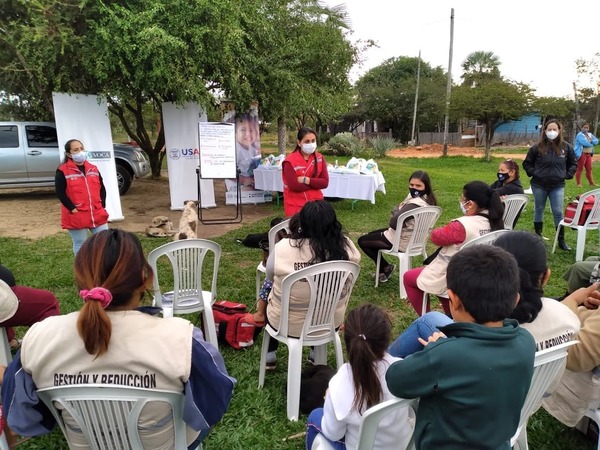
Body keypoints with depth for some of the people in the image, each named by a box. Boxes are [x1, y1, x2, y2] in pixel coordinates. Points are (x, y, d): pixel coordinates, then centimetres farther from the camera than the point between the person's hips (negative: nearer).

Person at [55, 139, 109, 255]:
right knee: (80, 245, 6)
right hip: (76, 216, -4)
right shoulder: (62, 171, -6)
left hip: (97, 214, 5)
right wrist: (73, 209, -15)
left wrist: (102, 205, 2)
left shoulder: (93, 169, 10)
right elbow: (60, 193, -11)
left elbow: (102, 188, 12)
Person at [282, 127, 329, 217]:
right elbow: (294, 186, -19)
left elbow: (325, 182, -4)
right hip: (295, 206, -4)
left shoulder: (320, 158, 4)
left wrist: (306, 180, -17)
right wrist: (315, 183, -11)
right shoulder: (290, 161, -11)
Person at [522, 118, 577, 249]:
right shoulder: (537, 147, -7)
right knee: (538, 210, 11)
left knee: (558, 212, 1)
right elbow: (527, 163, 6)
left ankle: (561, 240, 10)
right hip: (539, 185, -1)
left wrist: (567, 175, 1)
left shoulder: (566, 147, -1)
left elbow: (573, 164, 14)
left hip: (557, 186, 1)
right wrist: (534, 173, -5)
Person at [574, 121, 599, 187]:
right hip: (581, 154, -8)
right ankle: (578, 183, -2)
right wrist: (592, 143, -1)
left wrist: (591, 141, -13)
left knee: (589, 169, 10)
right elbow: (585, 143, -21)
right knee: (580, 169, -5)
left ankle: (591, 183, 15)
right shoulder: (580, 135, -9)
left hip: (588, 154, 8)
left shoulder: (590, 134, 17)